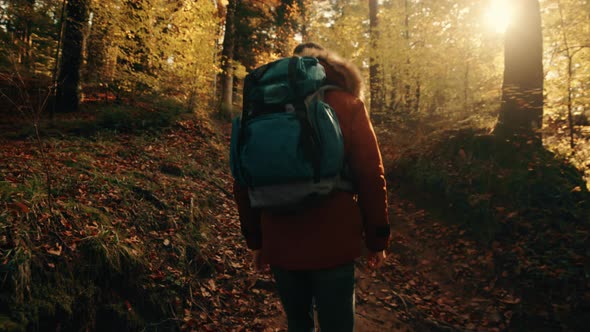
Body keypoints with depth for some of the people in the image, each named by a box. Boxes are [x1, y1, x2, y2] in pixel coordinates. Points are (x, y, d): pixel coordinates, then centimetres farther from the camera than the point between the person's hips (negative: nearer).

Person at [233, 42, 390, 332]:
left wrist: (255, 241, 16)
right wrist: (377, 240, 3)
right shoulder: (347, 106, -1)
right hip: (332, 246, -3)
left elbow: (243, 184, 6)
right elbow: (371, 178, -8)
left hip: (278, 247, 3)